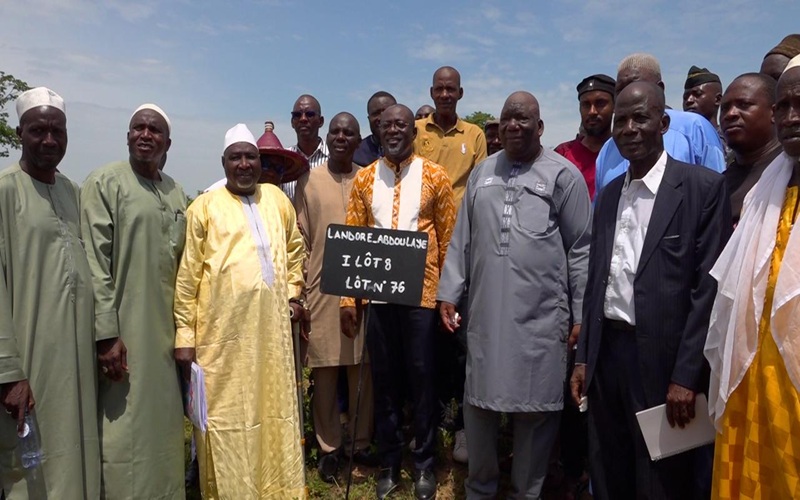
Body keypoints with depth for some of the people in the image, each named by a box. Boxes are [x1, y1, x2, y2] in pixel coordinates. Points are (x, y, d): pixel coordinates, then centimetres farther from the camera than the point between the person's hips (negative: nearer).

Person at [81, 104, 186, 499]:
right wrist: (106, 333, -17)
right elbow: (95, 263, -12)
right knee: (122, 430, 2)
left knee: (162, 422, 15)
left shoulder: (177, 193, 12)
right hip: (121, 327, -5)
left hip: (165, 328, 6)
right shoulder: (104, 182, -5)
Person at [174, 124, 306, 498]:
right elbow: (187, 276, -1)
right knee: (226, 414, 6)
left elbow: (295, 249, 24)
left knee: (274, 411, 13)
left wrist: (293, 293, 14)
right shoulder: (204, 207, 1)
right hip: (223, 332, -3)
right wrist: (184, 335, -5)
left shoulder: (277, 198, 13)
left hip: (272, 327, 4)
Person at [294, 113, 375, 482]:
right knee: (324, 369, 5)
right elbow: (301, 239, 3)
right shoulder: (308, 181, 5)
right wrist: (299, 290, -2)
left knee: (362, 367, 7)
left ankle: (362, 442, 23)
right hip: (322, 288, 0)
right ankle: (330, 447, 19)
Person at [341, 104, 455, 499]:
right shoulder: (364, 178, 7)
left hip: (422, 292, -2)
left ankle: (424, 463, 24)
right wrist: (348, 298, 0)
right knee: (384, 379, 10)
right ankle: (388, 463, 26)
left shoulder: (434, 176, 1)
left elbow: (448, 238, 1)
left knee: (422, 378, 7)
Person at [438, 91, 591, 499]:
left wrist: (582, 314, -4)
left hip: (541, 315, -3)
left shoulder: (563, 175, -1)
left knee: (535, 408, 8)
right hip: (485, 311, 4)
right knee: (479, 401, 12)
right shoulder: (482, 172, 12)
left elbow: (581, 249, -2)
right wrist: (449, 292, 7)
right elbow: (461, 240, 12)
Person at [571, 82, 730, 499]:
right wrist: (583, 357, 9)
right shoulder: (609, 194, 11)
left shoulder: (703, 187, -6)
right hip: (606, 352, 5)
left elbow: (709, 286, -11)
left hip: (663, 359, -5)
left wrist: (686, 375, -15)